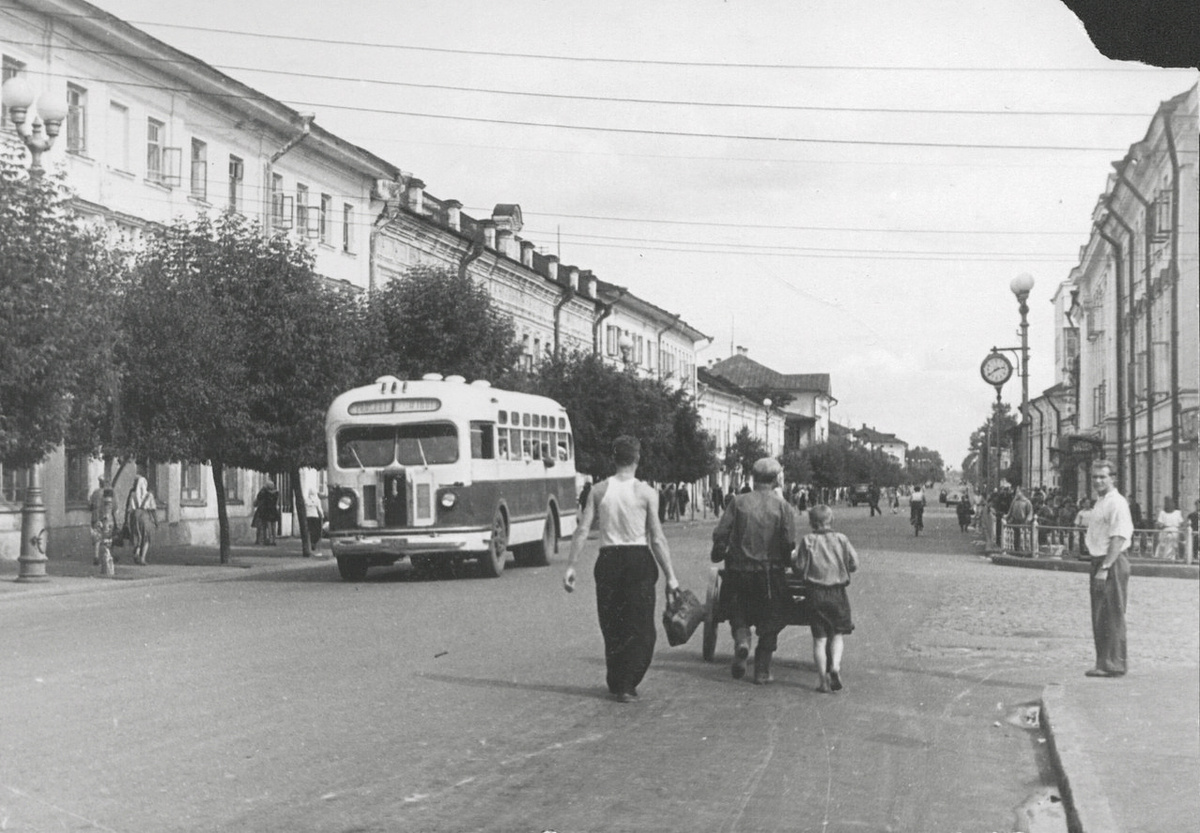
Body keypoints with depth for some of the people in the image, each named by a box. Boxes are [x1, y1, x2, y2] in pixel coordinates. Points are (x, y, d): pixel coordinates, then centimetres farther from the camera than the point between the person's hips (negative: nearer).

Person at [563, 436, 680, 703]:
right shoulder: (646, 492, -5)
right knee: (640, 627, 6)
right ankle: (626, 685, -1)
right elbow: (657, 539, -7)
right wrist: (670, 576, -2)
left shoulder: (600, 490, 2)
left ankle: (616, 683, 21)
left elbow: (582, 530, -2)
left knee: (612, 627, 14)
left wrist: (570, 566, 4)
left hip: (608, 560, 3)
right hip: (639, 560, -3)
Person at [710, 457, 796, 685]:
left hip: (739, 570, 1)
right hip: (771, 572, 0)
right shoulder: (783, 506, -4)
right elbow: (789, 542, -11)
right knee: (769, 623, 11)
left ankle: (741, 639, -13)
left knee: (738, 613, 18)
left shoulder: (738, 503, -2)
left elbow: (720, 534, -5)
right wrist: (786, 562, 8)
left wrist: (719, 555, 12)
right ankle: (762, 671, 10)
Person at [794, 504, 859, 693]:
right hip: (837, 592, 1)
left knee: (819, 638, 5)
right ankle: (835, 665, -7)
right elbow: (854, 564, -2)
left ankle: (823, 680, 4)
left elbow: (800, 568, -6)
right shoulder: (841, 539, -3)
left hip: (815, 593, 0)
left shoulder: (807, 541, -6)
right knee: (837, 634, 16)